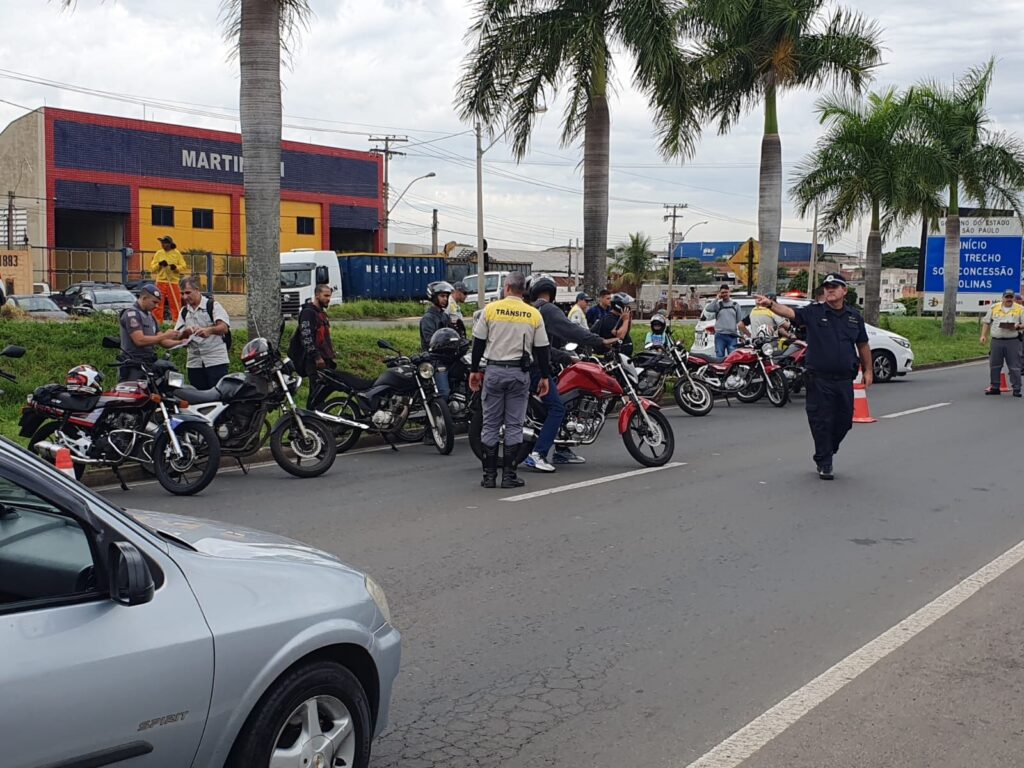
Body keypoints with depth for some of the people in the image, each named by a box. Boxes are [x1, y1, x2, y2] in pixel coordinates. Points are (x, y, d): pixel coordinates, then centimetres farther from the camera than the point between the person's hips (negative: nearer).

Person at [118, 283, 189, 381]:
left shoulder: (150, 316, 19)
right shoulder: (131, 314, -9)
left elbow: (161, 342, 16)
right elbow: (139, 340, -21)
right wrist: (165, 335, -17)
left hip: (148, 366, 9)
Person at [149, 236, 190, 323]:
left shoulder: (177, 253, 4)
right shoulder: (158, 253, 9)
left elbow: (184, 267, 1)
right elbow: (152, 268, 6)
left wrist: (176, 267, -16)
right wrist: (159, 264, -11)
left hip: (173, 282, -2)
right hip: (160, 282, 2)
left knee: (175, 304, -4)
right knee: (158, 303, 0)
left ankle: (176, 321, 2)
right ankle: (158, 321, 4)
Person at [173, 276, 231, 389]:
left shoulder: (213, 306, -2)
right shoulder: (184, 311, 16)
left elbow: (224, 327, -16)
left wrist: (209, 330, -36)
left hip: (216, 362, -6)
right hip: (194, 363, 6)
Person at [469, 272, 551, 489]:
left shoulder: (490, 309, -2)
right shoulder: (534, 315, 1)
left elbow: (479, 343, 0)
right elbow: (542, 349, 3)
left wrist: (474, 370, 9)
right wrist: (545, 376, 11)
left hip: (494, 371, 0)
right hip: (520, 373, 0)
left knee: (490, 425, 6)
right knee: (514, 426, 5)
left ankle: (489, 474, 8)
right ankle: (509, 475, 5)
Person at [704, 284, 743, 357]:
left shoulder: (735, 305, 12)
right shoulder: (717, 304, 7)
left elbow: (739, 321, 13)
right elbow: (707, 309, -14)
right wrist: (717, 298, -9)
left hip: (732, 336, 1)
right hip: (720, 336, -1)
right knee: (720, 356, 1)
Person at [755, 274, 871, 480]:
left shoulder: (855, 317, 10)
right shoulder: (814, 312, -2)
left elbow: (863, 345, 18)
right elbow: (790, 312, -19)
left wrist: (868, 370, 14)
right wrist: (770, 304, -37)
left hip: (845, 379, 4)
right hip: (819, 379, -4)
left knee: (844, 421, 11)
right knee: (822, 422, -1)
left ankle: (826, 454, 33)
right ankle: (824, 464, 11)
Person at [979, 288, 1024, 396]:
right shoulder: (994, 308, 9)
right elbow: (986, 322, 13)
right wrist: (984, 335, 4)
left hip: (1013, 341, -2)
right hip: (996, 341, 2)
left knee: (1014, 367, -2)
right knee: (994, 365, 7)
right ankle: (994, 387, 17)